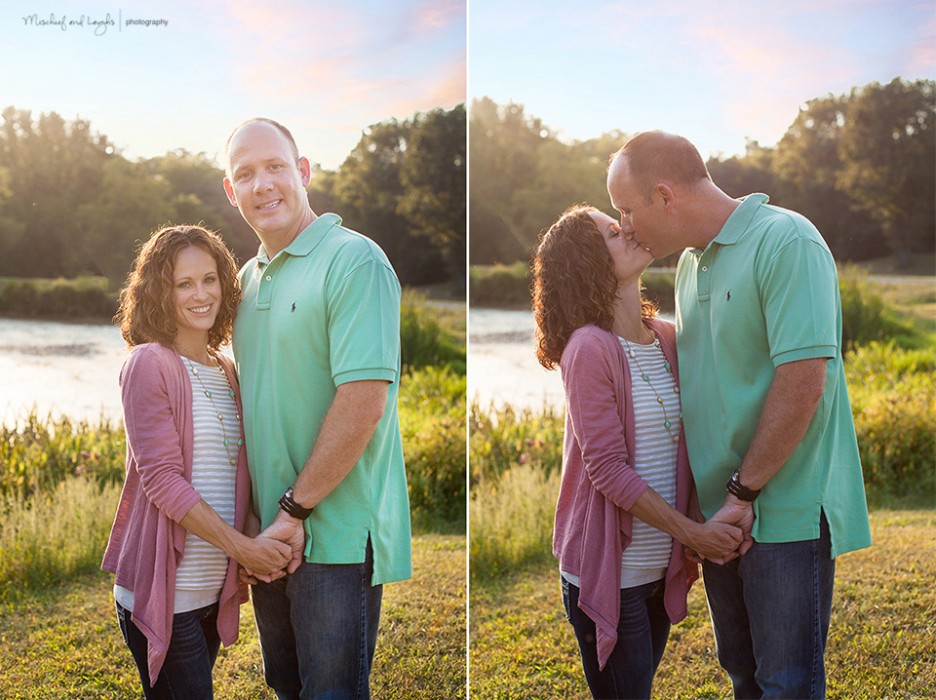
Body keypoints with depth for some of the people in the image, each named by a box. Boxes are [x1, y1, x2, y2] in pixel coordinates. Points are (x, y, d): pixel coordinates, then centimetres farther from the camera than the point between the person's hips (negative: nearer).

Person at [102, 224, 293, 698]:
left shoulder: (225, 371, 12)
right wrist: (242, 547, -18)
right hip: (161, 591, -7)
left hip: (214, 588, 7)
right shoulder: (148, 364, -11)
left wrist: (262, 541, -2)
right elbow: (162, 479, -17)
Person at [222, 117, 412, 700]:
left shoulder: (354, 260, -13)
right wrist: (263, 519, 8)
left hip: (335, 536, -8)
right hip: (271, 537, 8)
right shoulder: (249, 278, 13)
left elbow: (364, 400, -21)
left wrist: (296, 508, -16)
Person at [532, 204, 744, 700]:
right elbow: (608, 469, -18)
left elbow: (684, 446, 7)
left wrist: (716, 519, -7)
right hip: (607, 574, -7)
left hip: (661, 569, 7)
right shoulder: (589, 348, -16)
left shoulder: (667, 338, 5)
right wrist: (692, 532, -16)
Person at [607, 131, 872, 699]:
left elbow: (803, 381, -22)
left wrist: (743, 493, -17)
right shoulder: (691, 261, 12)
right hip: (720, 511, 8)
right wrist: (698, 498, 14)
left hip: (785, 513, -8)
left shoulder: (786, 241, -15)